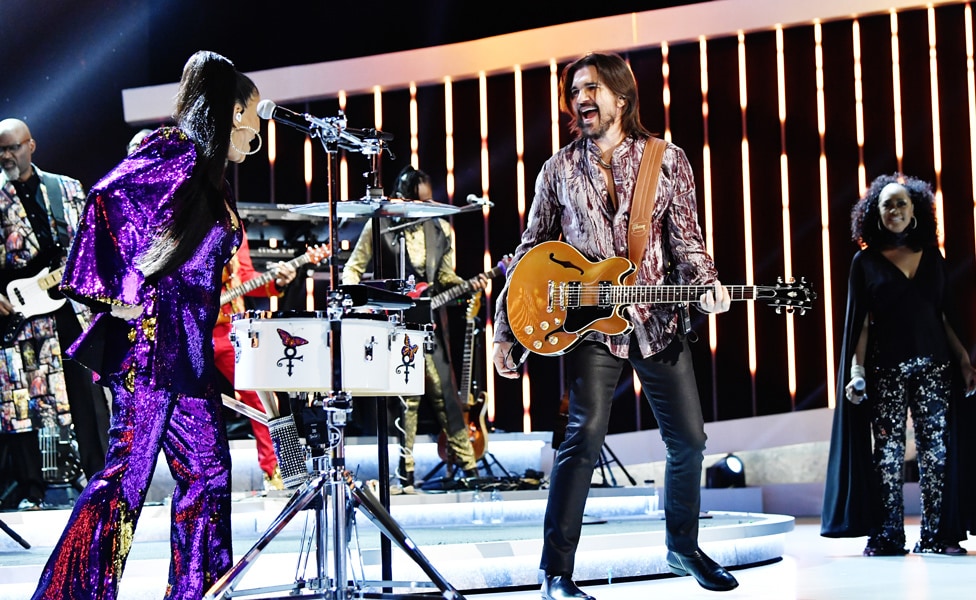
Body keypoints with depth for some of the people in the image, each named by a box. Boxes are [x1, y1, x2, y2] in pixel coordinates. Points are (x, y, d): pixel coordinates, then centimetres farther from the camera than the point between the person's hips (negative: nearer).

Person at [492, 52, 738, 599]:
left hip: (657, 322, 2)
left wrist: (706, 284, -17)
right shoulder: (559, 170, 5)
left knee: (689, 438, 6)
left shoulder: (667, 159, 4)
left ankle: (683, 547, 29)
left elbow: (686, 240, 4)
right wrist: (505, 331, 7)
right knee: (586, 435, -16)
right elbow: (530, 252, 10)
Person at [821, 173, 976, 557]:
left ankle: (936, 534, 2)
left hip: (934, 364, 2)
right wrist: (857, 372, -8)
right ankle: (887, 535, 0)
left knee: (936, 447, -1)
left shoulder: (932, 257, 11)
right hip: (886, 368, -2)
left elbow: (945, 316, 13)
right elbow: (860, 323, 1)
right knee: (889, 450, -3)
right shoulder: (865, 262, 4)